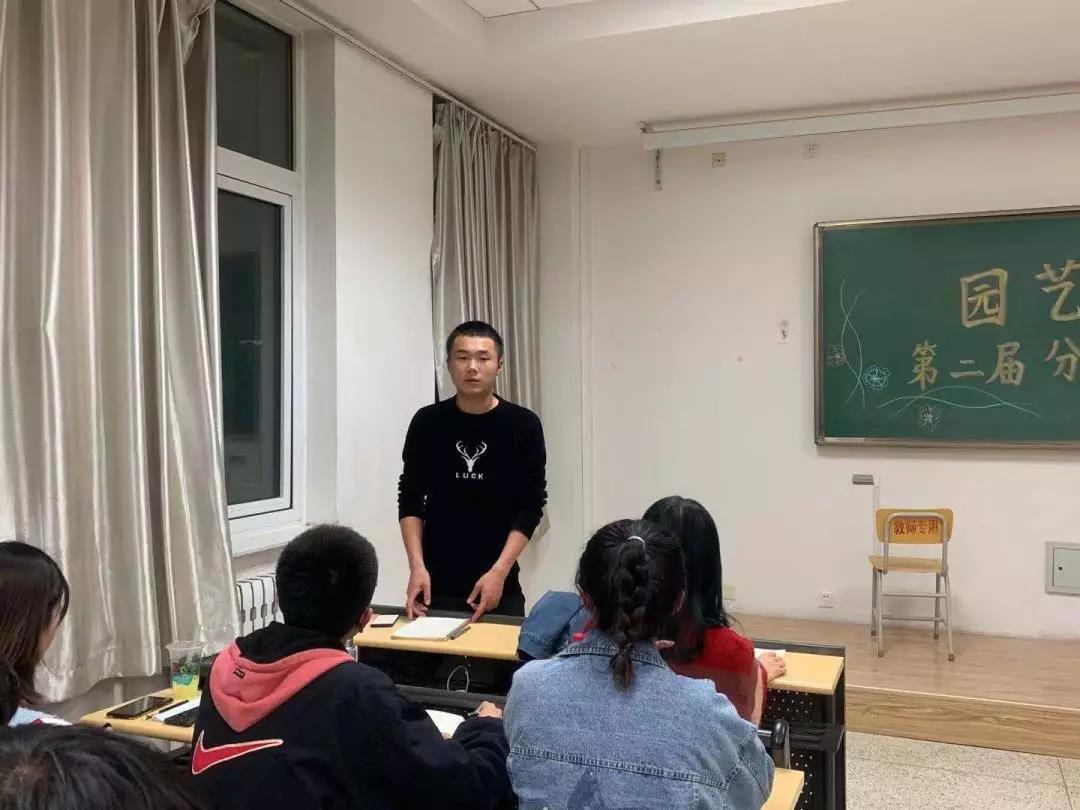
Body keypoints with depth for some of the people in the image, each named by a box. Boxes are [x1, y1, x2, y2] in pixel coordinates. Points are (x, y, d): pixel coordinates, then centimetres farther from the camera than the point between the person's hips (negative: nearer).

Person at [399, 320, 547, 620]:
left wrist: (499, 572, -13)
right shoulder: (427, 423, 0)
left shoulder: (523, 425, -4)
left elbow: (530, 507, -4)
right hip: (437, 584, 1)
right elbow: (410, 500, 3)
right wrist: (417, 566, -9)